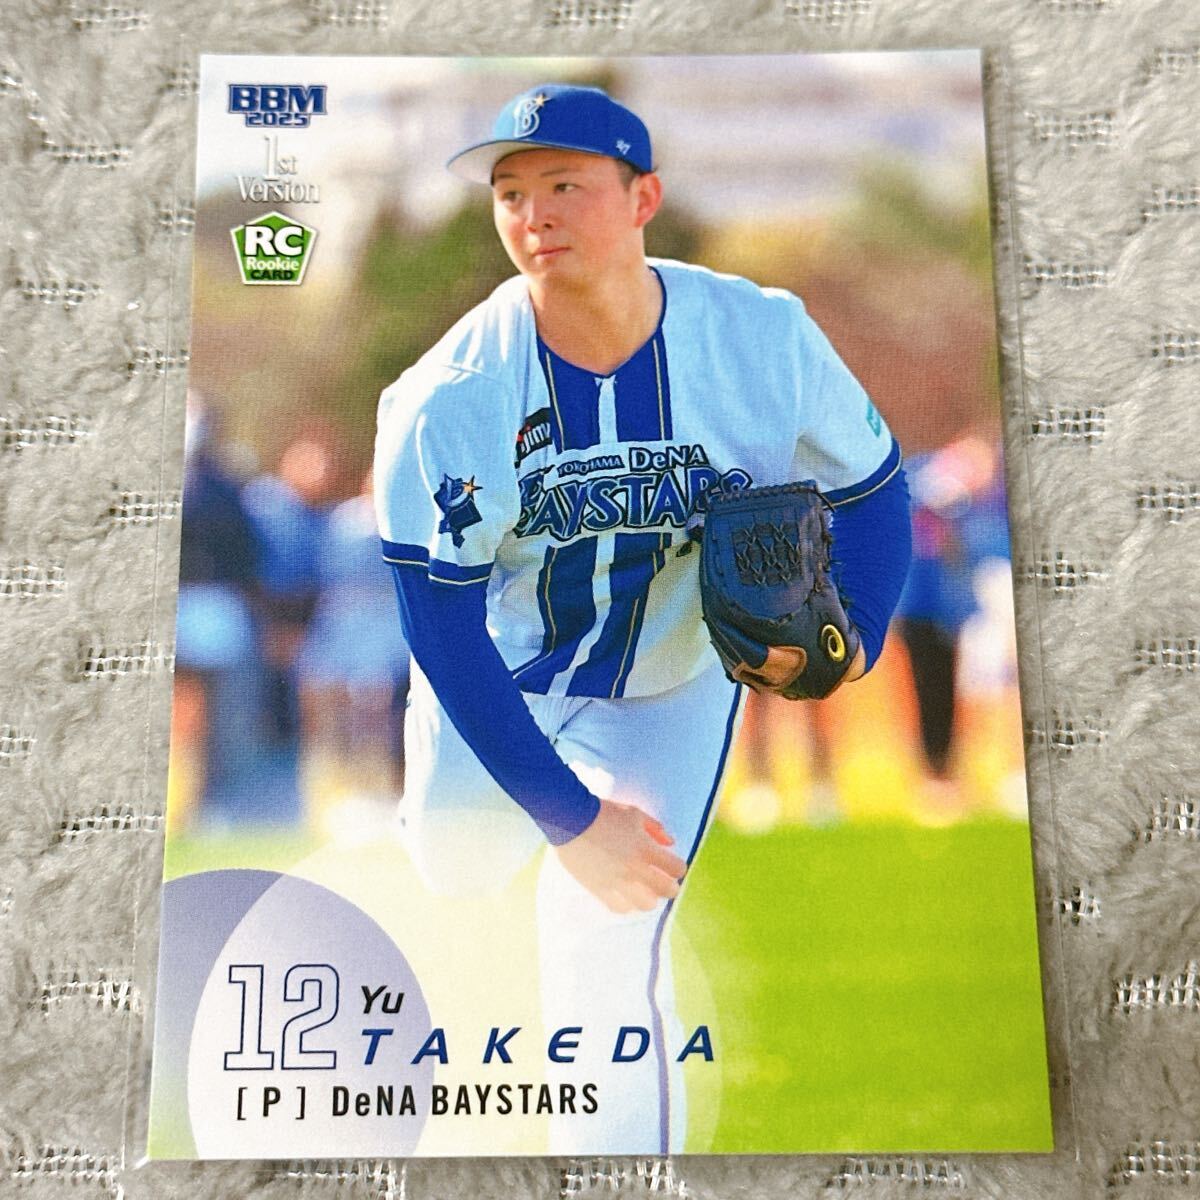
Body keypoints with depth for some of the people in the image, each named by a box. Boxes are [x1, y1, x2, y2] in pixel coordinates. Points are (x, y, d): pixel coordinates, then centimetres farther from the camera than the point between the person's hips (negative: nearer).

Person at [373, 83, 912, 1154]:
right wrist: (572, 821, -26)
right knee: (455, 863, 20)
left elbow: (873, 485, -8)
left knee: (605, 956, -9)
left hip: (672, 688, -1)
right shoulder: (449, 401, -27)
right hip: (496, 676, 1)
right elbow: (443, 640, -24)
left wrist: (848, 633, -28)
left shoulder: (765, 337, -23)